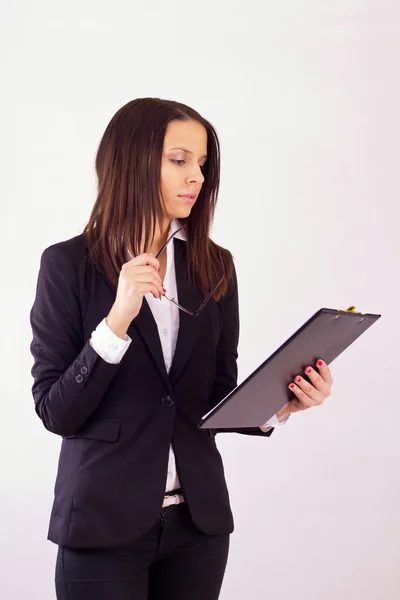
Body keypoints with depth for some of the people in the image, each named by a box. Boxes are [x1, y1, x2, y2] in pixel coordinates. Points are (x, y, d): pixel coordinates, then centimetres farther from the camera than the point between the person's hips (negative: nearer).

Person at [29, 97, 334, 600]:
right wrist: (118, 320, -22)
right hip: (105, 523, -3)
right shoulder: (69, 264, -6)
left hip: (198, 520, 4)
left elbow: (218, 398, 8)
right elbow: (55, 412, -11)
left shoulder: (215, 266, 5)